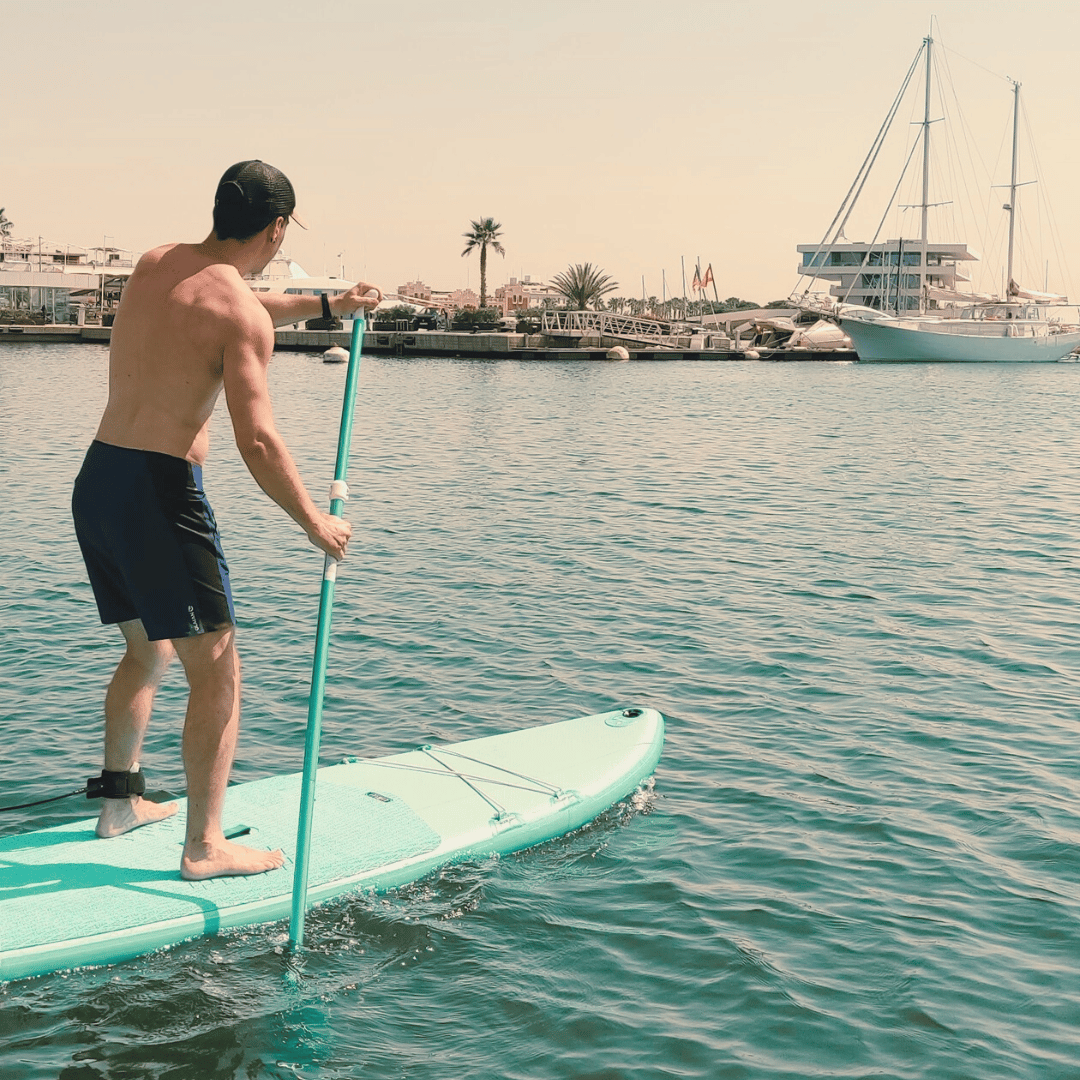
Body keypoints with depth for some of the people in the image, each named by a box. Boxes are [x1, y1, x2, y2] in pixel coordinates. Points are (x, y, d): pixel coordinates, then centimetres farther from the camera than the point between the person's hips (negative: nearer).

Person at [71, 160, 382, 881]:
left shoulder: (156, 264, 11)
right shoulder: (242, 316, -14)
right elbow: (258, 443, -18)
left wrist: (327, 305, 38)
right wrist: (315, 522, -5)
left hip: (97, 479, 9)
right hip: (158, 491, -9)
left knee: (148, 652, 24)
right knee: (216, 667, -1)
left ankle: (121, 799, 34)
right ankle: (205, 846, 3)